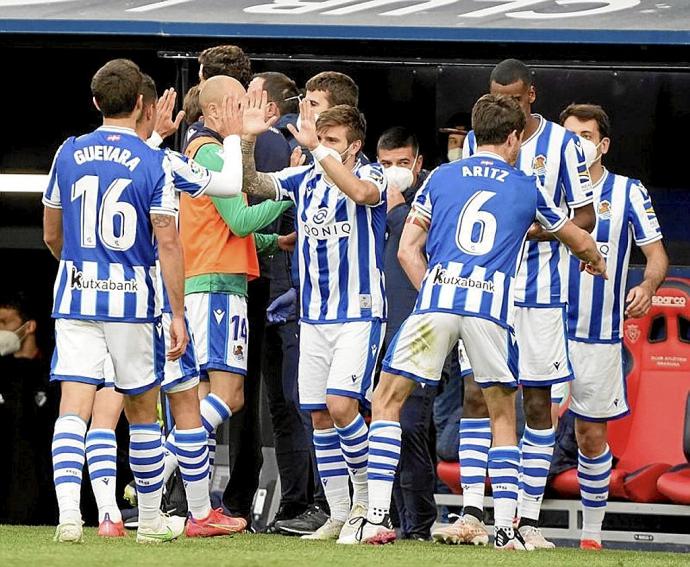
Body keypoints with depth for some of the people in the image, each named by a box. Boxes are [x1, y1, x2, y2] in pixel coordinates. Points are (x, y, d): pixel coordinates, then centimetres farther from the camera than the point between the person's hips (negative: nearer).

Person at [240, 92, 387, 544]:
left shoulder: (372, 175, -6)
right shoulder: (304, 179, 9)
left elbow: (360, 192, -29)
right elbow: (254, 185, -1)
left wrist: (317, 148, -32)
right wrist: (249, 141, -18)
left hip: (359, 313, -6)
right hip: (313, 316, 6)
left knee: (341, 406, -18)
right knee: (320, 417, 6)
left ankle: (368, 500, 0)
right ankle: (340, 515, 14)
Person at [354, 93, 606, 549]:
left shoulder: (440, 178, 16)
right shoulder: (527, 188, 17)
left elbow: (408, 251, 13)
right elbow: (580, 242, 33)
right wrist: (596, 262, 55)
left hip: (436, 300, 0)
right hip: (492, 307, 0)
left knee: (388, 401, 11)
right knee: (503, 415, 16)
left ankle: (378, 519, 0)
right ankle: (506, 529, 7)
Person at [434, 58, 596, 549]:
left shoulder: (562, 144, -1)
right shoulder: (474, 143, 8)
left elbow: (585, 218, 0)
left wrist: (535, 230, -16)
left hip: (541, 293, -2)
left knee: (538, 403, 1)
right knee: (476, 396, -6)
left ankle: (529, 520, 5)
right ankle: (472, 514, -7)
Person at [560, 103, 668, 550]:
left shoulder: (628, 192, 1)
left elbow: (657, 253, 0)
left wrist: (648, 286, -21)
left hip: (600, 337, 0)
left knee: (592, 436, 6)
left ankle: (592, 533, 17)